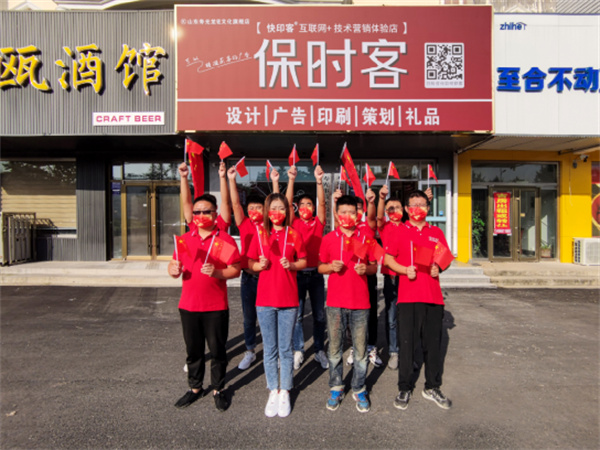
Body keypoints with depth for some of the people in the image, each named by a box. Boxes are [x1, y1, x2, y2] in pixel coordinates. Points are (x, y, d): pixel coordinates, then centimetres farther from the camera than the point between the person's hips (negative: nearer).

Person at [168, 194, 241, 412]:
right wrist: (173, 269, -9)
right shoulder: (184, 239, 7)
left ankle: (218, 390, 27)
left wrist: (217, 272, -25)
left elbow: (236, 270, -8)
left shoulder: (225, 240, -6)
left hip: (216, 307, -3)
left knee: (217, 350, 8)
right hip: (188, 305, 4)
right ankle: (195, 388, 34)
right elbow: (174, 266, 13)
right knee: (193, 350, 16)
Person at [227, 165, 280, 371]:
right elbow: (235, 204, -5)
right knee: (249, 317, 13)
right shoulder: (244, 224, 3)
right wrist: (232, 180, -13)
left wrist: (275, 182, -14)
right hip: (248, 277, 2)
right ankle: (250, 352, 28)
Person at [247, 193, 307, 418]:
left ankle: (285, 392, 23)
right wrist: (259, 265, -14)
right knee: (269, 349, 10)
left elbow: (304, 261, 5)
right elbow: (250, 262, 7)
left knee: (286, 349, 7)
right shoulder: (260, 235, 3)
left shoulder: (294, 235, 1)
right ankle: (273, 392, 25)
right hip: (265, 299, 1)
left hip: (288, 300, -1)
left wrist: (292, 265, -14)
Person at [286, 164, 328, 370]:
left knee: (319, 315, 9)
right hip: (297, 273, -1)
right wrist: (291, 179, -18)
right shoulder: (294, 224, 2)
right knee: (297, 315, 5)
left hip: (316, 273, 1)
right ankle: (298, 351, 19)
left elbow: (322, 204, -8)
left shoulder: (318, 223, 4)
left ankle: (319, 350, 23)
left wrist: (319, 181, -19)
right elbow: (287, 202, -9)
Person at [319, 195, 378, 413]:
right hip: (335, 302, 0)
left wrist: (366, 268, -11)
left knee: (360, 349, 6)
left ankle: (359, 389, 23)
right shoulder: (328, 238, 4)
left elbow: (374, 266, 10)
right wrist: (331, 266, -11)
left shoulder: (366, 238, 5)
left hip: (360, 302, 0)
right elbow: (320, 266, 9)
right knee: (334, 348, 8)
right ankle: (335, 388, 24)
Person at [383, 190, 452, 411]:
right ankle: (405, 388, 19)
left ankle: (432, 387, 27)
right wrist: (405, 270, -13)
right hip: (408, 295, -3)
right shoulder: (399, 231, 3)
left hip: (433, 295, 3)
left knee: (433, 343, 10)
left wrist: (438, 267, -3)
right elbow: (388, 258, 2)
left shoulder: (436, 233, 12)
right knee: (406, 343, 3)